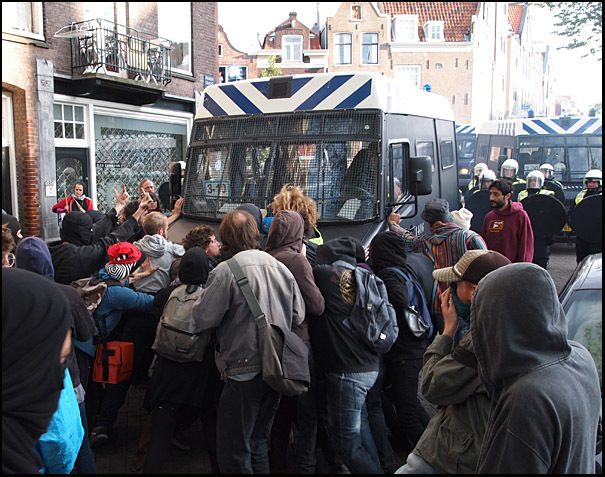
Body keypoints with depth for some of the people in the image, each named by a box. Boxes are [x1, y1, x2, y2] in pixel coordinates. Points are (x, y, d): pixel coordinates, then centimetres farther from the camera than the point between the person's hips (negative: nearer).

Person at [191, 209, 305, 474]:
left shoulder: (225, 271, -14)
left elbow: (204, 317, -12)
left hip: (244, 370, -7)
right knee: (259, 440, 23)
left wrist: (202, 297, 7)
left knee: (233, 451, 6)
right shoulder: (281, 268, 4)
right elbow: (299, 315, 9)